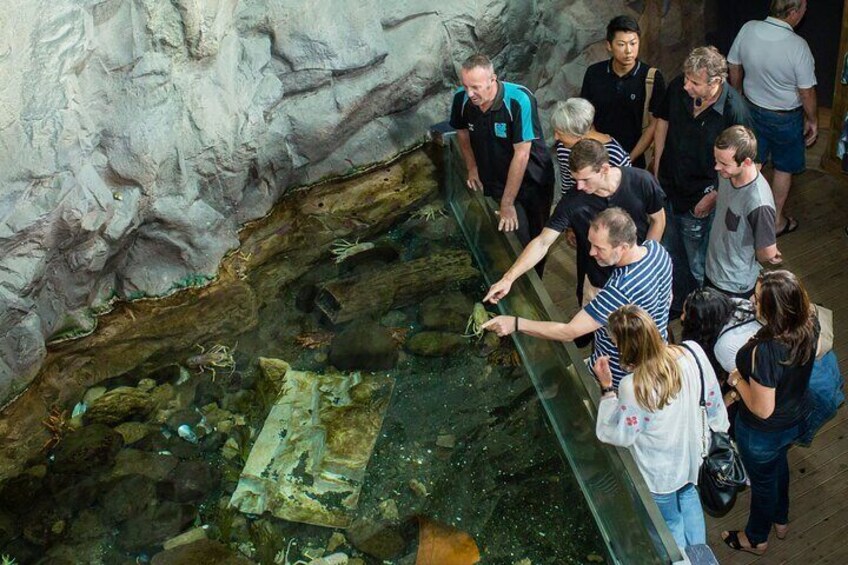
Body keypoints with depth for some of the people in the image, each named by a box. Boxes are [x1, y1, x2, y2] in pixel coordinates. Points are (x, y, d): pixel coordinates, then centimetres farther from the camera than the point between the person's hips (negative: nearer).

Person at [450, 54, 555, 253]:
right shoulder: (461, 99, -14)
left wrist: (507, 203, -23)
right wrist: (472, 167, 2)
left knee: (537, 238, 12)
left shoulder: (520, 100, -29)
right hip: (495, 183, 3)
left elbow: (521, 154, -27)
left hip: (532, 182, -3)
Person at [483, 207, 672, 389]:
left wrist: (516, 324, -34)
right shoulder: (655, 247, -14)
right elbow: (667, 299, 5)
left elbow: (569, 332, -34)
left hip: (619, 379, -8)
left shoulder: (622, 290, -40)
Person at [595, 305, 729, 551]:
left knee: (671, 522, 24)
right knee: (688, 496, 37)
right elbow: (713, 400, -7)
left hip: (660, 471, -6)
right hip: (691, 452, 6)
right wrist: (719, 429, 12)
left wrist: (607, 388, -19)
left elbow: (620, 436, -22)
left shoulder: (634, 387, -39)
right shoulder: (693, 352, -24)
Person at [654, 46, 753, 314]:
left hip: (699, 202, -5)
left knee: (698, 266, 14)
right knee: (671, 255, 26)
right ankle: (677, 303, 51)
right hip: (668, 190, 5)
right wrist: (657, 167, 5)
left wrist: (713, 198, -15)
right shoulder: (678, 87, -15)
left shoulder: (734, 111, -28)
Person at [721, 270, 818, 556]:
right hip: (797, 416, 7)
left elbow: (762, 410, -31)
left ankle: (756, 539, 51)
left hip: (764, 432, -7)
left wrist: (737, 380, -17)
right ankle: (781, 519, 62)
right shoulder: (809, 324, -21)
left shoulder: (765, 352, -43)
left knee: (763, 481, 22)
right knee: (779, 463, 35)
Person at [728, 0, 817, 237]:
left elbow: (734, 69, -2)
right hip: (786, 118, -4)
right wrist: (812, 120, -1)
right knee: (784, 169, 18)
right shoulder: (797, 46, -30)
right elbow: (806, 92, -19)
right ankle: (777, 221, 32)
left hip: (753, 109, 4)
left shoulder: (747, 30, -18)